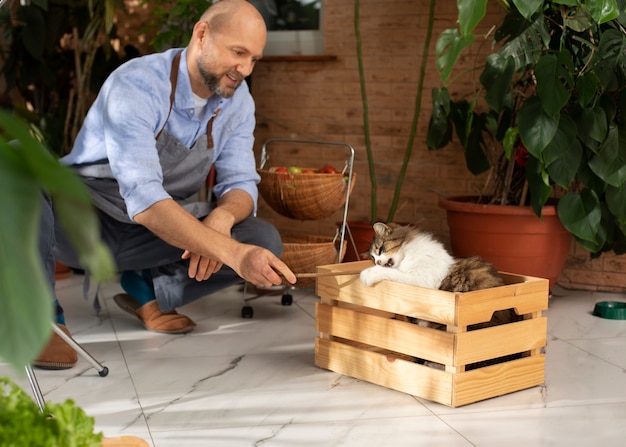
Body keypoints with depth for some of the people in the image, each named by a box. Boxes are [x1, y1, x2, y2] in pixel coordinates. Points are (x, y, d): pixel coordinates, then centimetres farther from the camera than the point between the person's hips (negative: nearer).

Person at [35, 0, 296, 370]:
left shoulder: (238, 99, -6)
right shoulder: (135, 86, -26)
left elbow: (241, 185, -3)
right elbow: (143, 200, -38)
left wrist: (222, 217, -29)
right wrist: (233, 254, -47)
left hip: (153, 235, 5)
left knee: (264, 241, -17)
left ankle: (148, 290, 4)